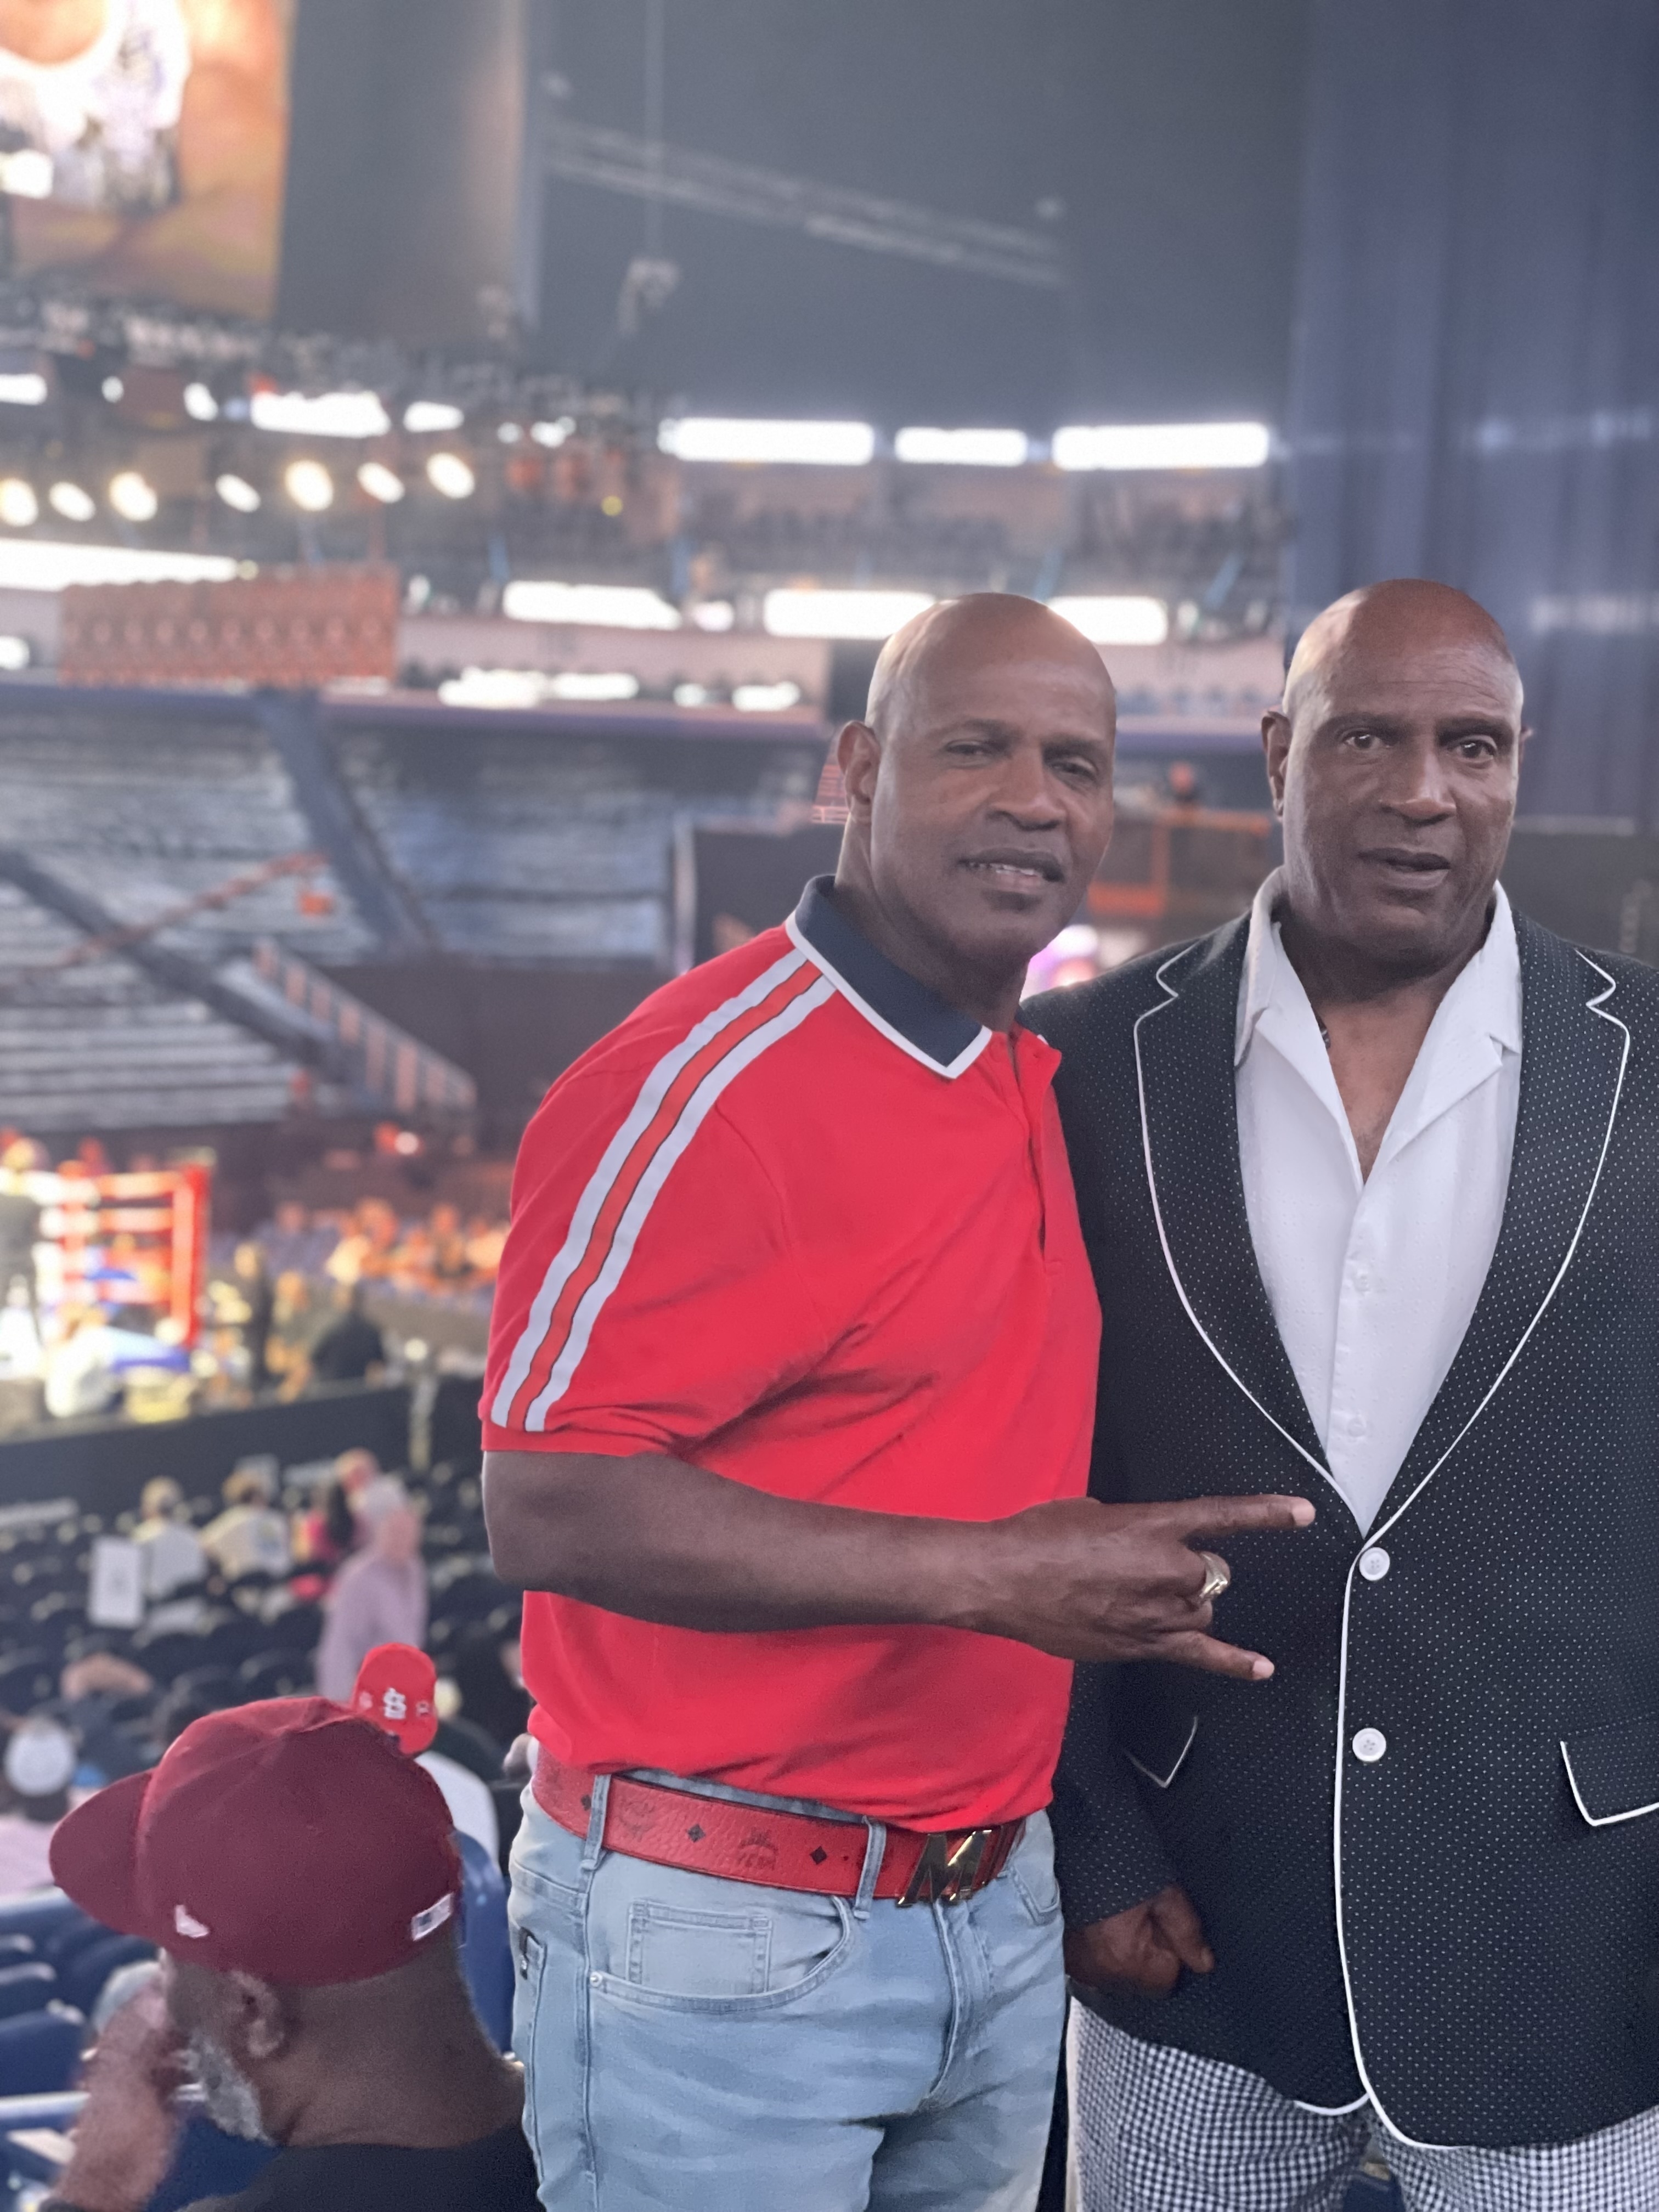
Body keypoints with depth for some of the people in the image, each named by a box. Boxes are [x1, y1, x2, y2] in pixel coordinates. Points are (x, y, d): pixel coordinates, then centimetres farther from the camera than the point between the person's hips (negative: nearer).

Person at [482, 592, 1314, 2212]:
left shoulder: (1045, 1088, 8)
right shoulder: (698, 1089, -17)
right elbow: (547, 1507, -21)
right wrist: (984, 1575, -23)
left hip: (999, 1919, 7)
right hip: (719, 1938, -7)